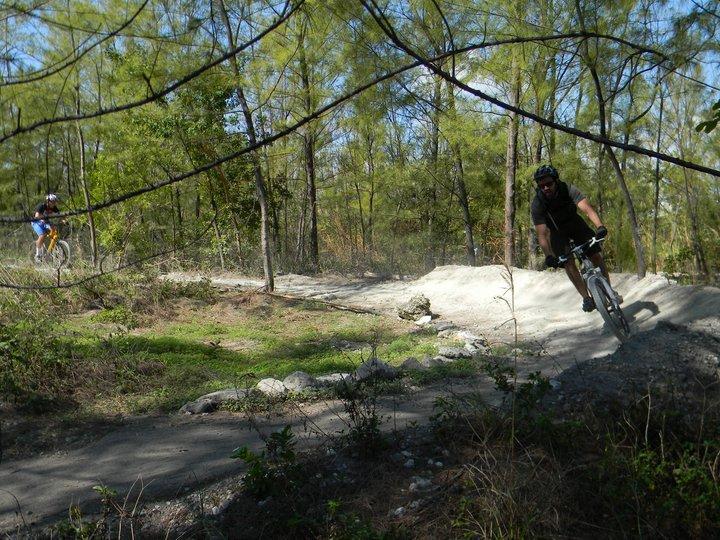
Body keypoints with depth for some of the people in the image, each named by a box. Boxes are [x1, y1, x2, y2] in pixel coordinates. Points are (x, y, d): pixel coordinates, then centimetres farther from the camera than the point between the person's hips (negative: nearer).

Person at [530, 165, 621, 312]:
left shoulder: (569, 190, -30)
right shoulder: (536, 205, -30)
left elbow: (587, 209, -43)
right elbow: (541, 234, -34)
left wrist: (600, 227, -61)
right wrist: (548, 256, -48)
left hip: (575, 223, 1)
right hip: (557, 231, -1)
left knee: (597, 255, -10)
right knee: (568, 263, -19)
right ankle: (587, 298, -10)